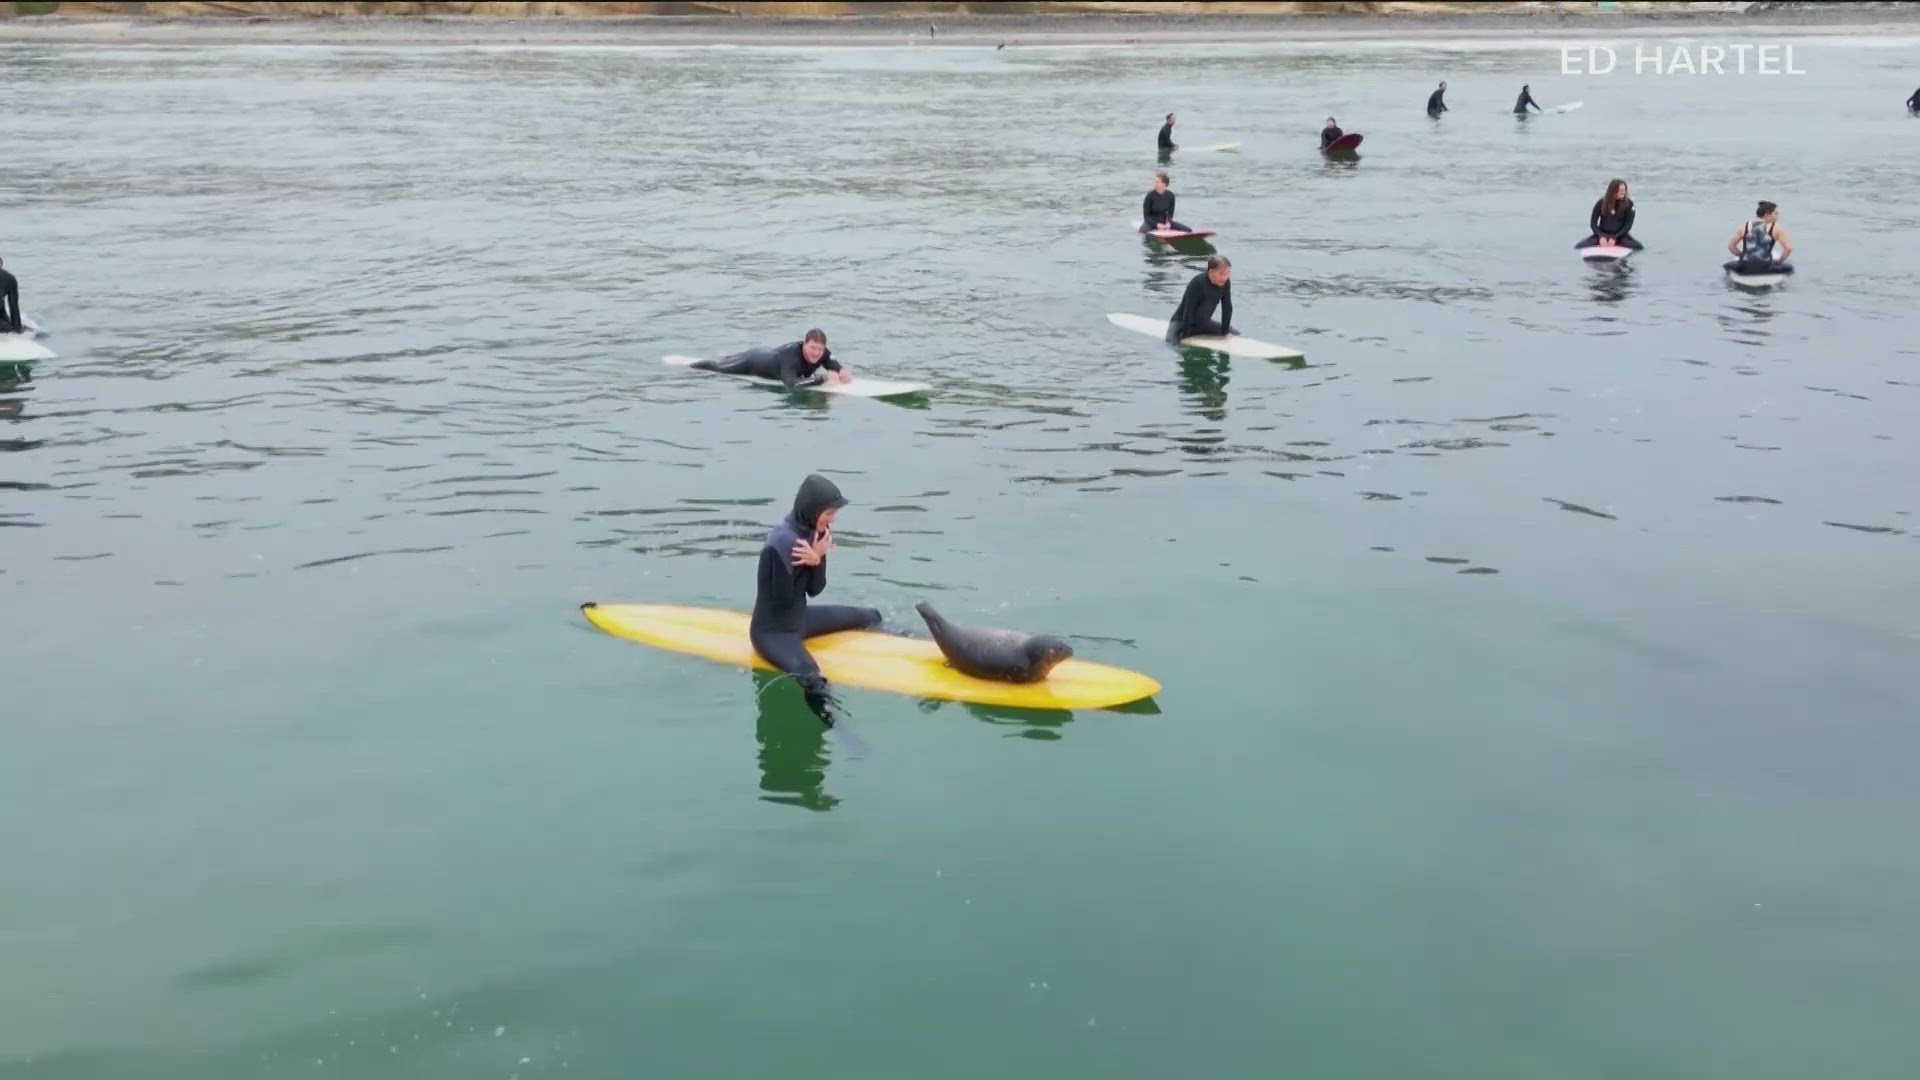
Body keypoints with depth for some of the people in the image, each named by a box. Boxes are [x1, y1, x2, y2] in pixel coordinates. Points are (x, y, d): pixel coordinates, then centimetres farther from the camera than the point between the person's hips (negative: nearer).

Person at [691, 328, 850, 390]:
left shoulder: (822, 353, -32)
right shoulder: (790, 354, -50)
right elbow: (791, 384, -61)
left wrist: (844, 371, -58)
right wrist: (823, 377, -65)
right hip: (752, 362, -6)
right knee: (716, 368, 23)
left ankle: (725, 359, 69)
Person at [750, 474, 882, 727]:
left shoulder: (812, 533, 0)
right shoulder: (783, 543, -28)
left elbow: (814, 590, 1)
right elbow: (784, 599, -22)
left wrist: (817, 560, -19)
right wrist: (816, 560, -18)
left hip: (798, 618, 10)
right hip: (773, 632, -10)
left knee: (871, 617, 23)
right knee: (815, 683, -37)